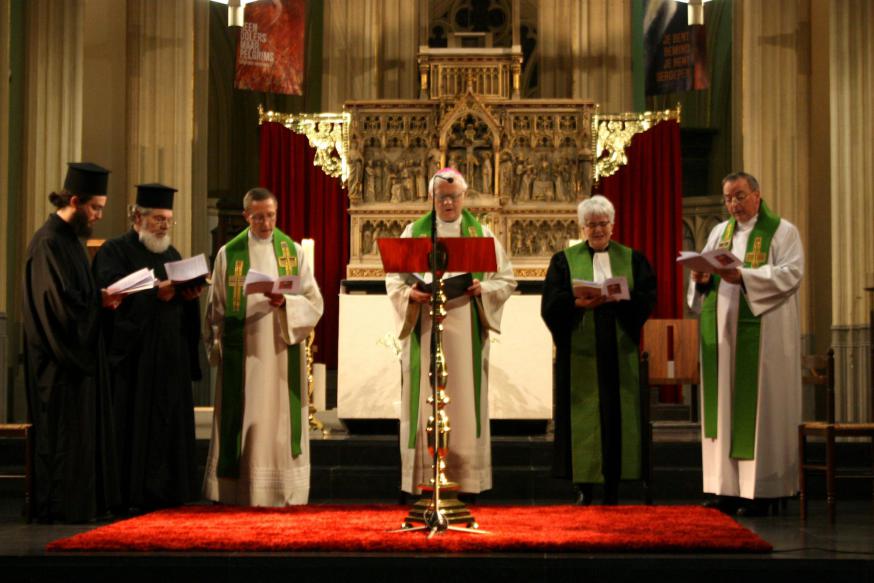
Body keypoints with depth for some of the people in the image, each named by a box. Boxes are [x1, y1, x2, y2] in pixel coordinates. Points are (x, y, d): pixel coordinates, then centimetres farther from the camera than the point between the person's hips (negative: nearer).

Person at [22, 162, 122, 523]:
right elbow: (60, 302, -23)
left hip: (78, 353, 10)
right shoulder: (48, 242, -16)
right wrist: (101, 299, -13)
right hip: (60, 359, -10)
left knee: (85, 428, 12)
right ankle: (60, 506, 3)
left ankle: (83, 502, 19)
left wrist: (101, 298, 2)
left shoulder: (71, 238, 14)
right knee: (64, 431, -4)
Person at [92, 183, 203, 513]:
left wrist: (190, 293, -6)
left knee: (170, 421, 6)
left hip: (170, 356, 7)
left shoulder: (171, 254, 20)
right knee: (134, 423, -7)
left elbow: (183, 293, 18)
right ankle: (132, 495, -3)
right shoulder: (115, 251, -1)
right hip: (133, 353, -7)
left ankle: (165, 491, 11)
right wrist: (156, 293, -24)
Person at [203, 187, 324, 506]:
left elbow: (314, 303, 1)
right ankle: (237, 490, 5)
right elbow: (216, 310, 8)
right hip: (242, 356, 0)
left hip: (282, 353, 0)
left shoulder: (293, 251, 6)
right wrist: (217, 348, 0)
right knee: (242, 424, -1)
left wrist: (285, 303, -17)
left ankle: (284, 492, 6)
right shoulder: (228, 254, 5)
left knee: (281, 424, 1)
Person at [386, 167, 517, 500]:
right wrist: (411, 293, -13)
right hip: (425, 327, 0)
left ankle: (467, 479, 3)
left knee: (465, 400, -1)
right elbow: (394, 279, 6)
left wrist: (483, 288, -11)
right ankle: (424, 479, 2)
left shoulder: (481, 233, 10)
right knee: (425, 401, -2)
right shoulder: (414, 232, 10)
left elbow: (507, 280, 7)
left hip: (465, 332, 0)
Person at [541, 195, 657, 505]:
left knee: (617, 413, -1)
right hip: (579, 350, -1)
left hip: (619, 351, 1)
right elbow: (551, 303, -2)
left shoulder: (632, 259, 12)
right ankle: (584, 486, 1)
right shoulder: (564, 260, 9)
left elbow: (646, 297, 0)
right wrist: (579, 303, -19)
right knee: (582, 415, -3)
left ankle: (613, 485, 5)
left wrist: (617, 298, -17)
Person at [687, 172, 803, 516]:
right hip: (722, 332, 5)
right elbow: (703, 273, 15)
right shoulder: (719, 232, 18)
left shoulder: (782, 231, 1)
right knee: (724, 406, 3)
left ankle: (758, 490, -2)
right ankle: (728, 486, 7)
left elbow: (791, 272, -12)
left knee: (757, 406, -6)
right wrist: (702, 279, -9)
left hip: (760, 332, -5)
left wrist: (744, 277, -23)